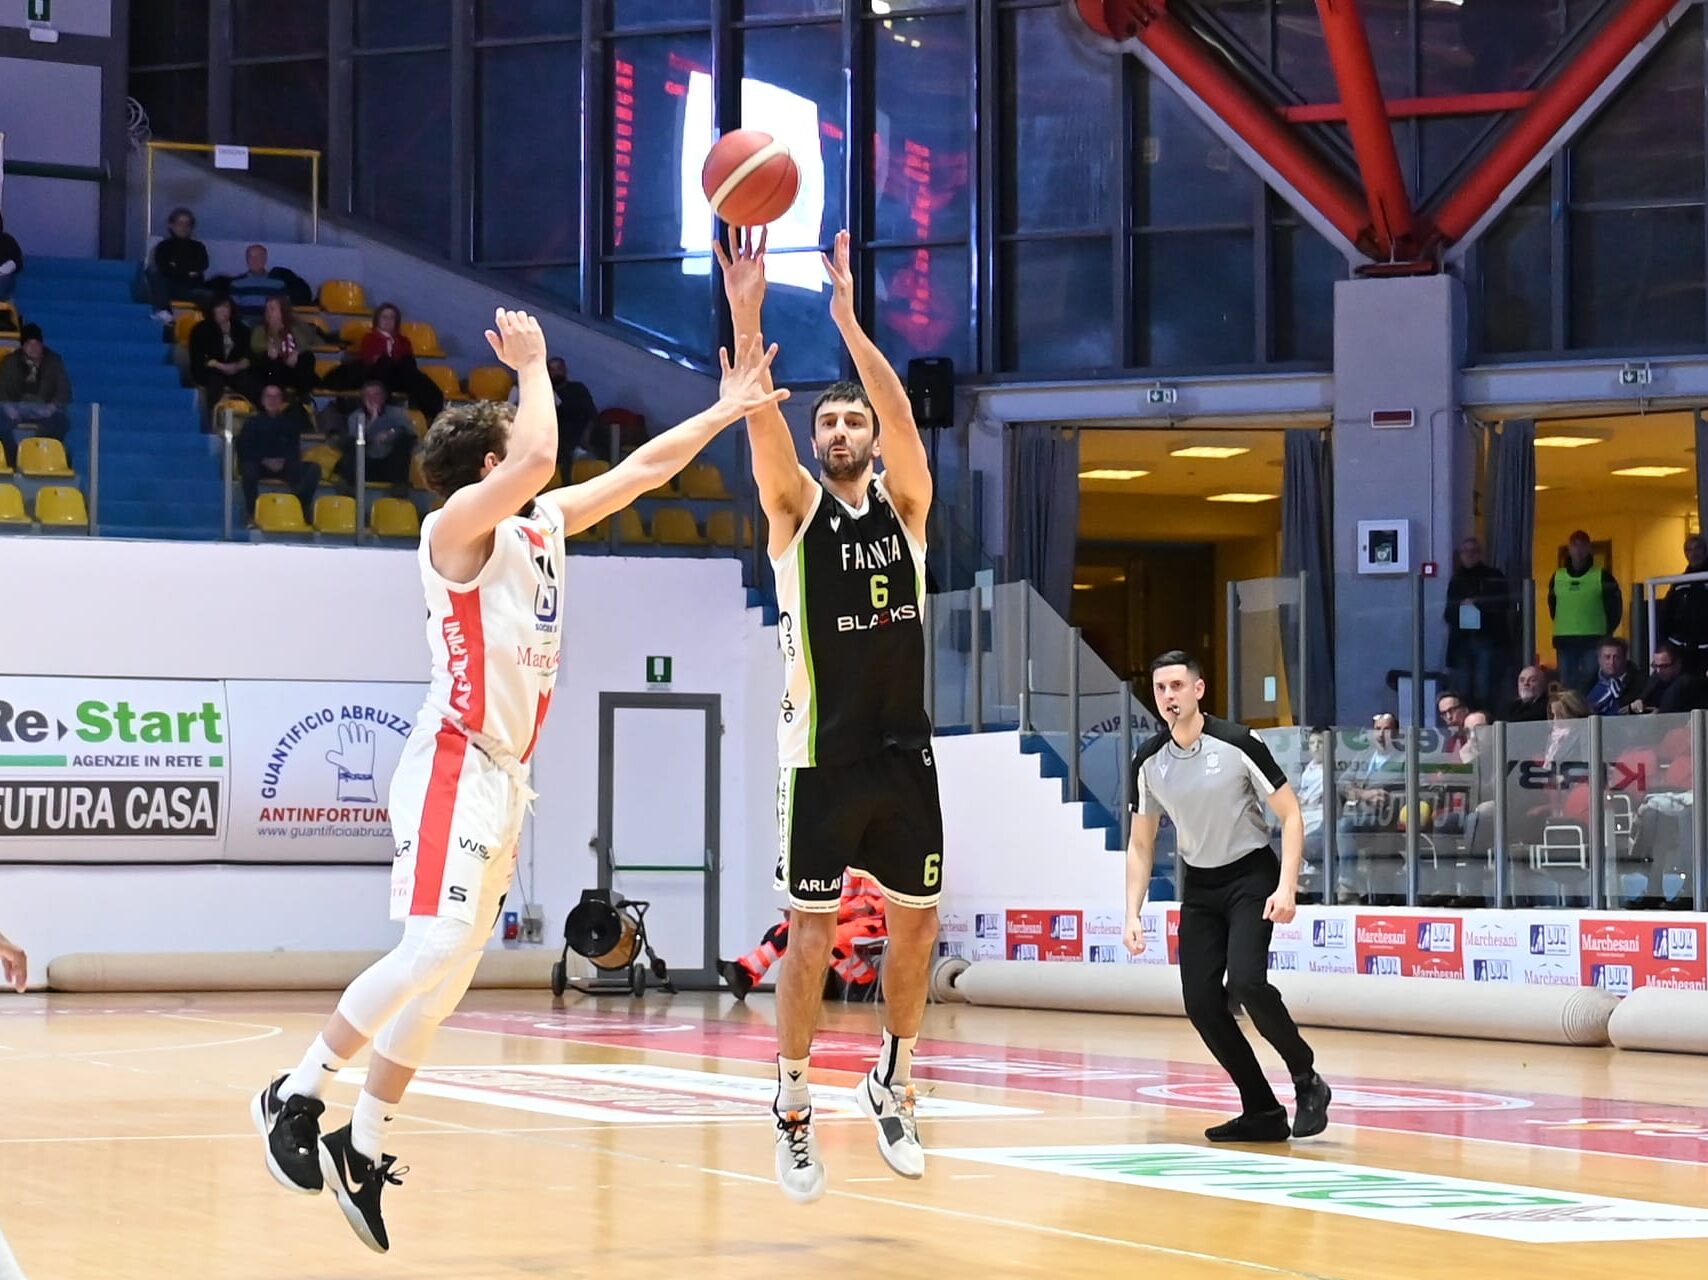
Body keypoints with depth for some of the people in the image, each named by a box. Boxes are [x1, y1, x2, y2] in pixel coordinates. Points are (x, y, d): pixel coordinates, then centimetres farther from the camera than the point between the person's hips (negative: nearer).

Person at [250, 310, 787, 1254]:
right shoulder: (459, 525, -10)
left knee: (446, 974, 7)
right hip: (453, 767, -9)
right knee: (435, 946, -22)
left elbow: (639, 471, 22)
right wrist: (532, 365, -12)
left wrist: (725, 412, 20)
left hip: (506, 778, 9)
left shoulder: (543, 528, 14)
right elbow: (542, 457, -27)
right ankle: (295, 1097, -10)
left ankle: (362, 1148, 12)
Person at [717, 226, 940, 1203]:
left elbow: (902, 413, -12)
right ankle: (795, 1112, 6)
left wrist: (848, 321, -26)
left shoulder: (904, 499, 6)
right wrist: (746, 317, -31)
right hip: (822, 756, -3)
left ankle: (893, 1083, 27)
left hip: (905, 754, 3)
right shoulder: (797, 506, 1)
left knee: (917, 926, 9)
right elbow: (761, 422, -16)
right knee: (812, 936, -3)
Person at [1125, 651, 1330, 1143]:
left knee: (1245, 981, -26)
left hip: (1251, 876, -5)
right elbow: (1141, 844, 8)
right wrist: (1133, 913, -2)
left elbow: (1291, 813, -10)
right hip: (1198, 885, 5)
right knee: (1201, 1001, -6)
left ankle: (1307, 1081, -6)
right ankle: (1263, 1112, 5)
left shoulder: (1237, 743, -16)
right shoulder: (1149, 761, -3)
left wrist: (1286, 887, -21)